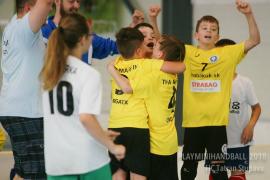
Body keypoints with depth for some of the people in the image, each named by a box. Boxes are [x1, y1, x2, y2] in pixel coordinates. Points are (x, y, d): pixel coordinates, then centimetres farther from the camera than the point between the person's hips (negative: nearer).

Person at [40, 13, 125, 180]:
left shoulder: (49, 71, 7)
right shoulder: (89, 74, -13)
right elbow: (86, 117, -24)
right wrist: (112, 147, -14)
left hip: (56, 158, 5)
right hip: (89, 159, -5)